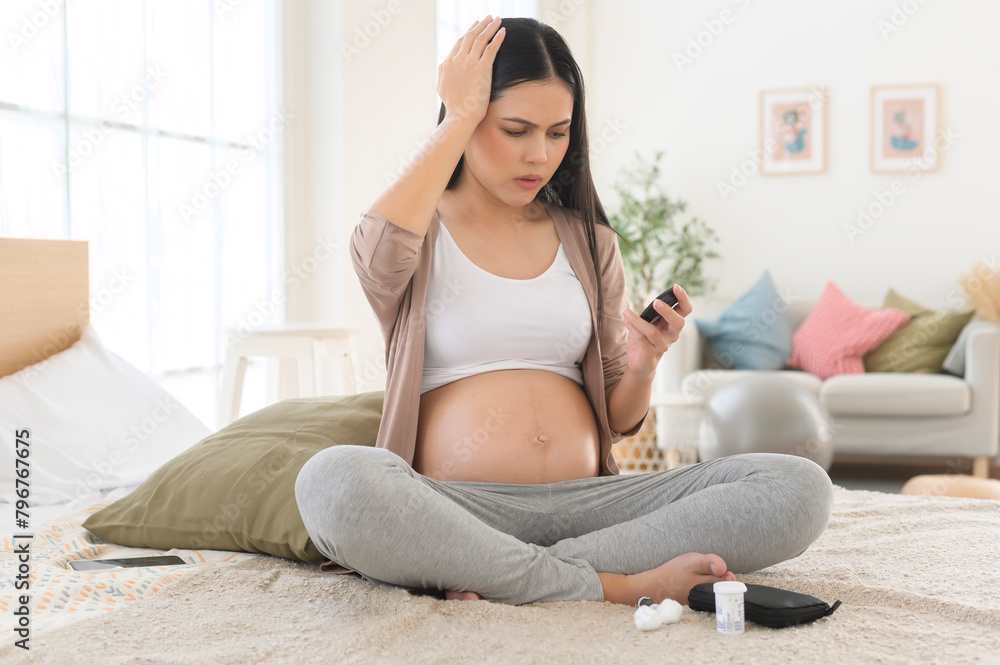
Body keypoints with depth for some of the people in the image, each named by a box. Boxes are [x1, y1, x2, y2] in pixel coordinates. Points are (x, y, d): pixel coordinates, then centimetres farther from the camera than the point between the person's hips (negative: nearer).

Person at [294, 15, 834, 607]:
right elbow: (380, 258, -20)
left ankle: (500, 579, -22)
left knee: (800, 488, -18)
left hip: (585, 502, 4)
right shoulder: (420, 229, 9)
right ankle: (617, 587, -24)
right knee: (334, 481, -37)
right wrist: (459, 116, -7)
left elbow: (618, 421, 17)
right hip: (456, 508, -3)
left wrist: (643, 366, -7)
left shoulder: (589, 241, 18)